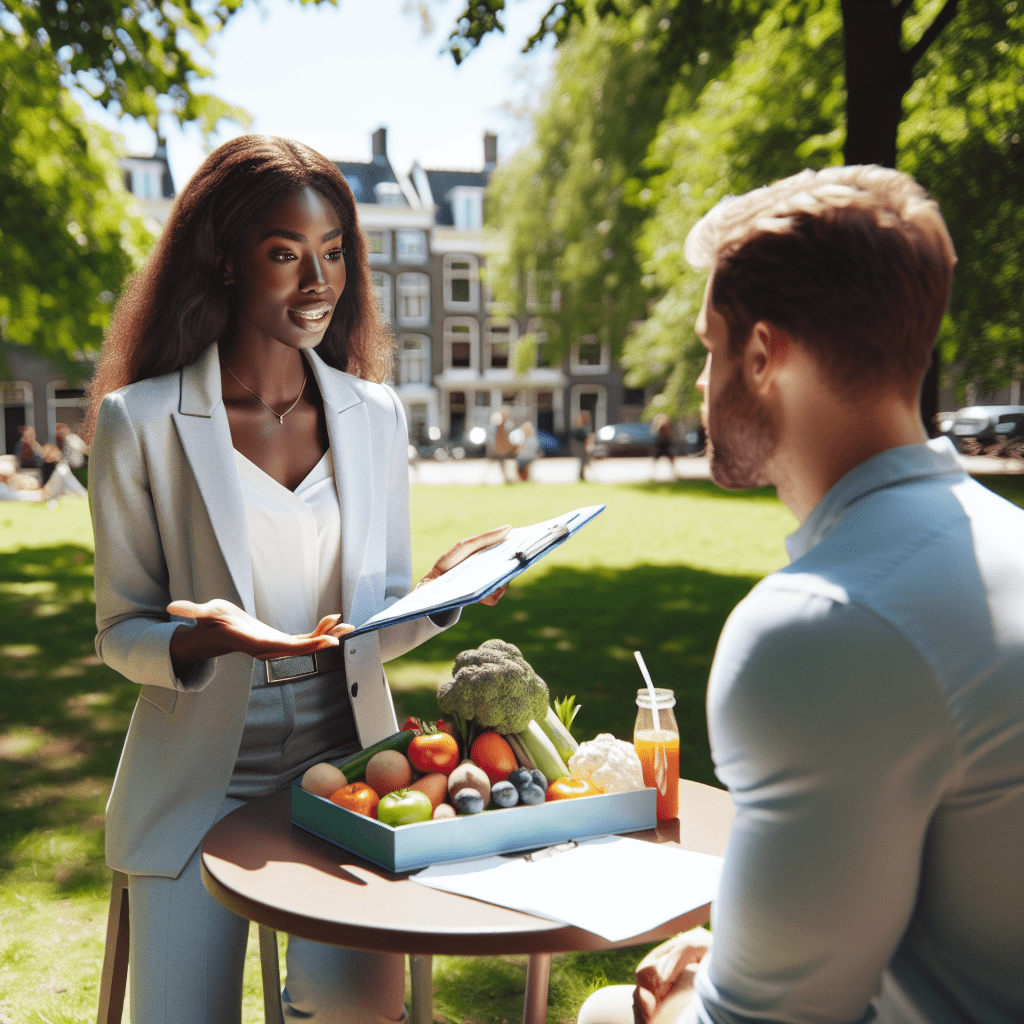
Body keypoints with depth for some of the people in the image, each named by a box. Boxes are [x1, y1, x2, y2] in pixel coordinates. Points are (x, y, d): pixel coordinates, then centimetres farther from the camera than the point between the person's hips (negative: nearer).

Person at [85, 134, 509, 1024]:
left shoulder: (374, 414, 6)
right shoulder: (140, 421, -4)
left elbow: (376, 623, 10)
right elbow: (119, 631, 0)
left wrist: (442, 589, -11)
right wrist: (200, 637, -21)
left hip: (347, 760, 2)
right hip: (201, 779, -1)